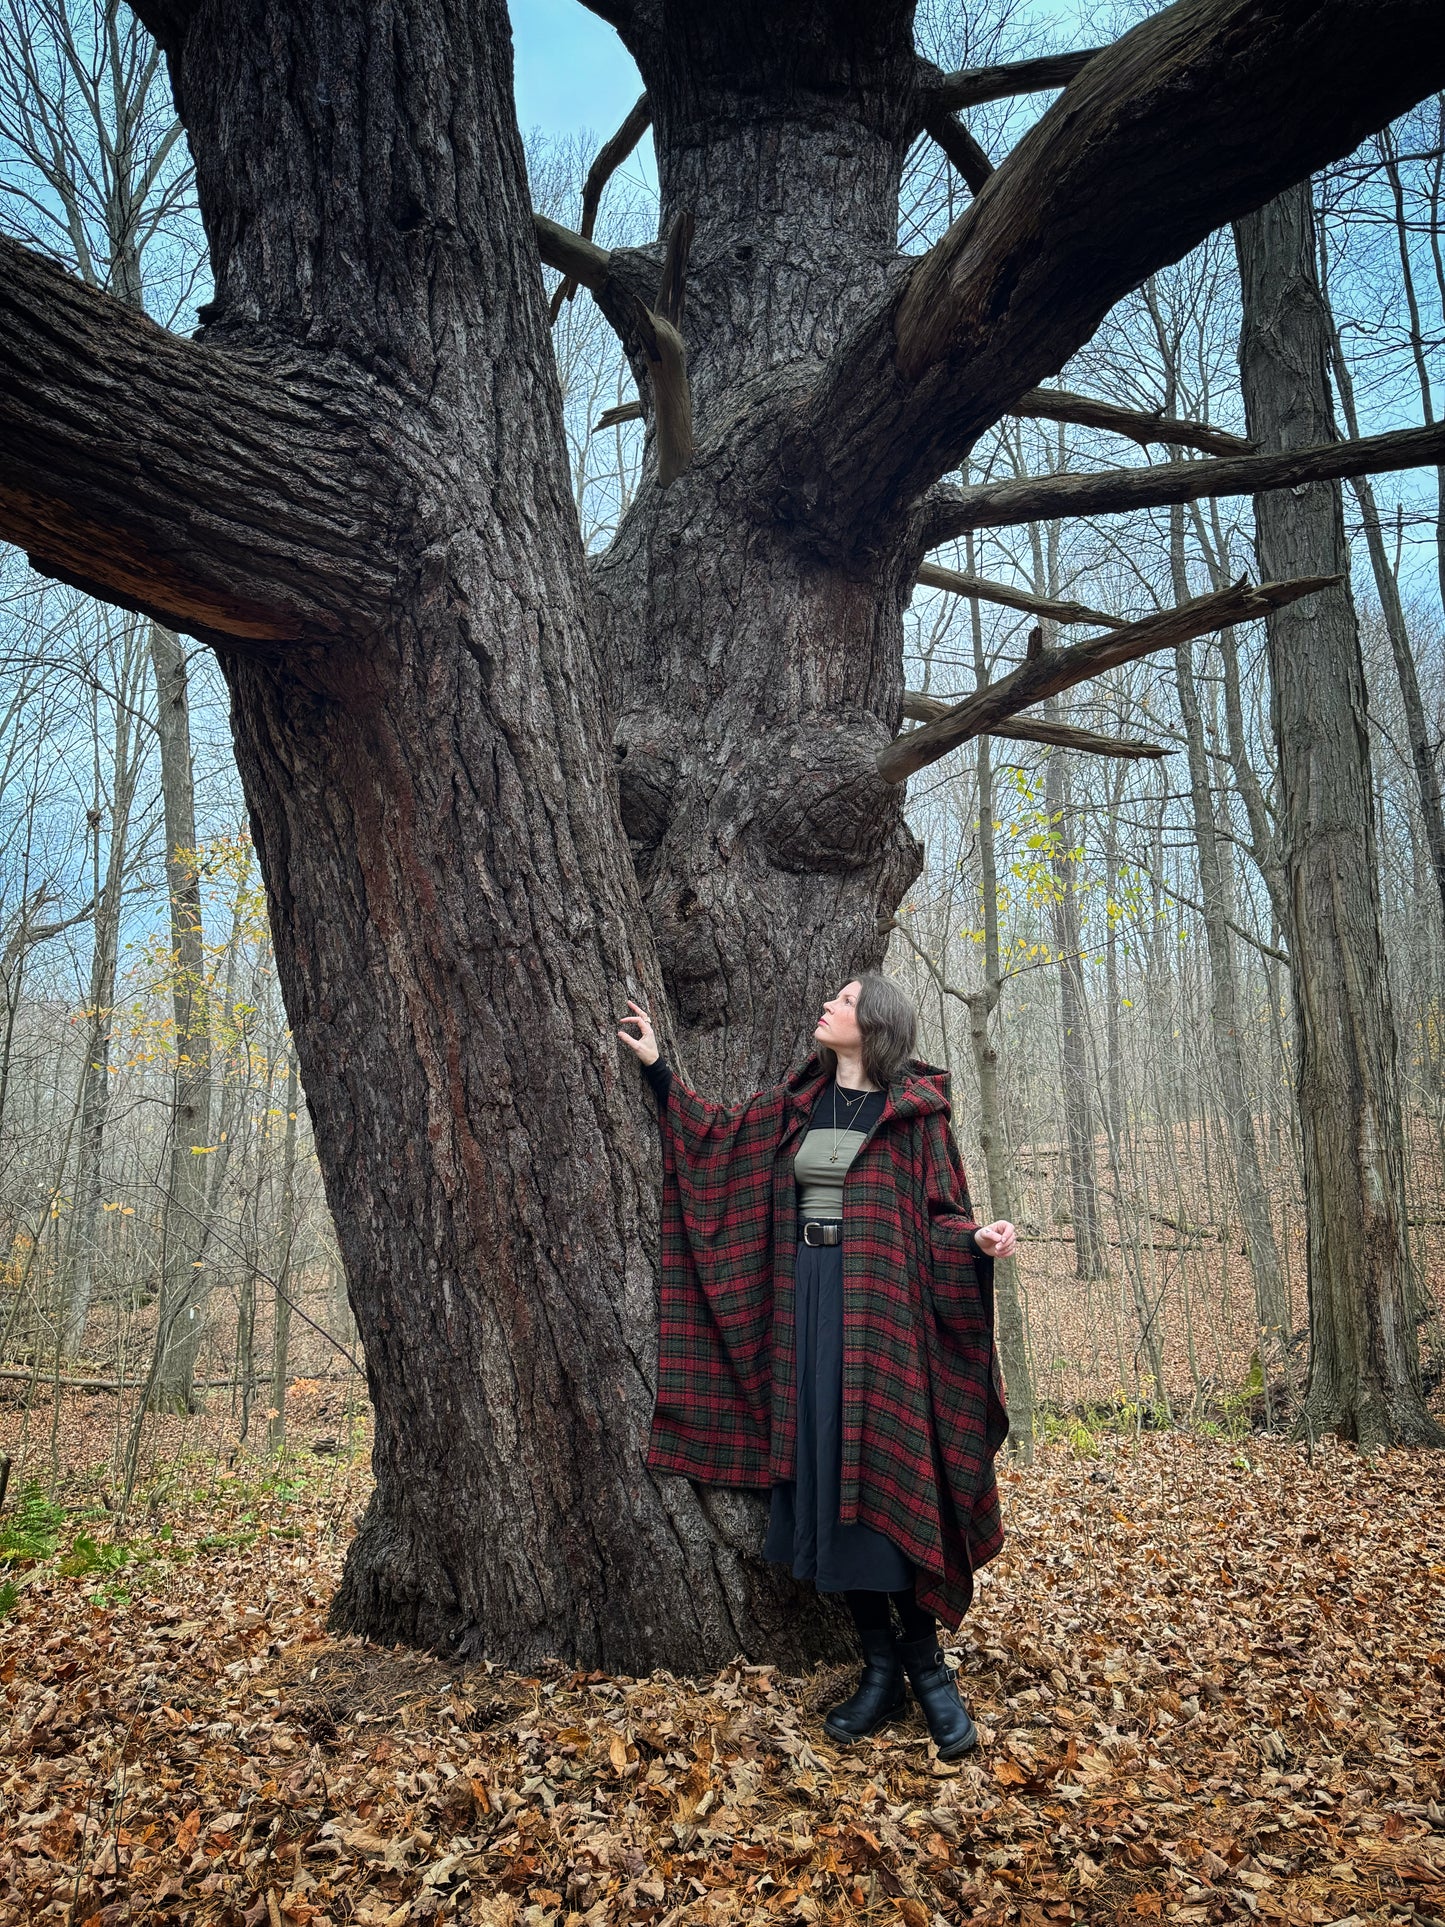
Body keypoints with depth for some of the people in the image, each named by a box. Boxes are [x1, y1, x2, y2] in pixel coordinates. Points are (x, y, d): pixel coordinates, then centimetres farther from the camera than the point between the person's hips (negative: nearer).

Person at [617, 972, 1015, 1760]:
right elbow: (716, 1135, 21)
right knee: (823, 1485, 6)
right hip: (804, 1304, 5)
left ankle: (926, 1666, 12)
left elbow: (938, 1216, -3)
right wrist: (656, 1066, 20)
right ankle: (881, 1669, 18)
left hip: (878, 1311, -5)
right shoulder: (795, 1103, 11)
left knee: (883, 1478, -5)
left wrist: (979, 1239, -24)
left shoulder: (913, 1113, -2)